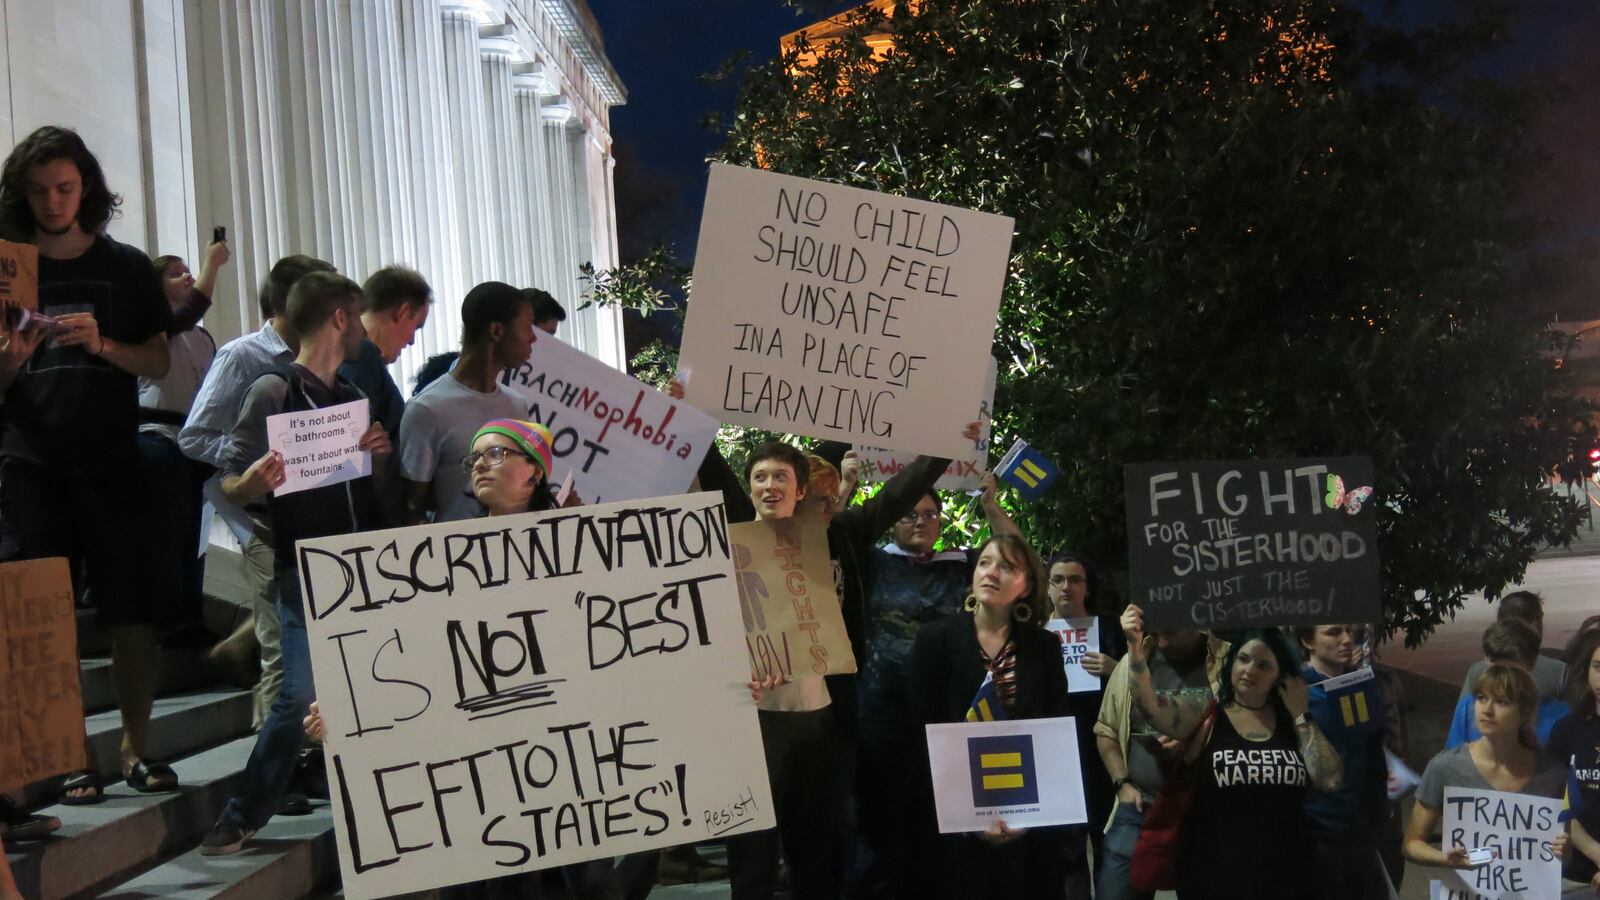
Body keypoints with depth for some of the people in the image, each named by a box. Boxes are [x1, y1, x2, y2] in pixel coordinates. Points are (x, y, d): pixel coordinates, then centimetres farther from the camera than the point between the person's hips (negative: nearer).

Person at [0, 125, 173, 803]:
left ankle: (136, 747, 10)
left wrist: (102, 345, -10)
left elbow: (159, 362, 7)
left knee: (133, 611, -1)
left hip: (111, 461, 0)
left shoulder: (126, 268, 10)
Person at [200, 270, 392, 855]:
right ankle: (243, 817, 6)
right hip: (306, 571, -6)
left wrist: (378, 457, -1)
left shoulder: (352, 398, 16)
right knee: (301, 695, -10)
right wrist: (253, 482, -26)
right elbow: (231, 486, -4)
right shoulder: (273, 391, -2)